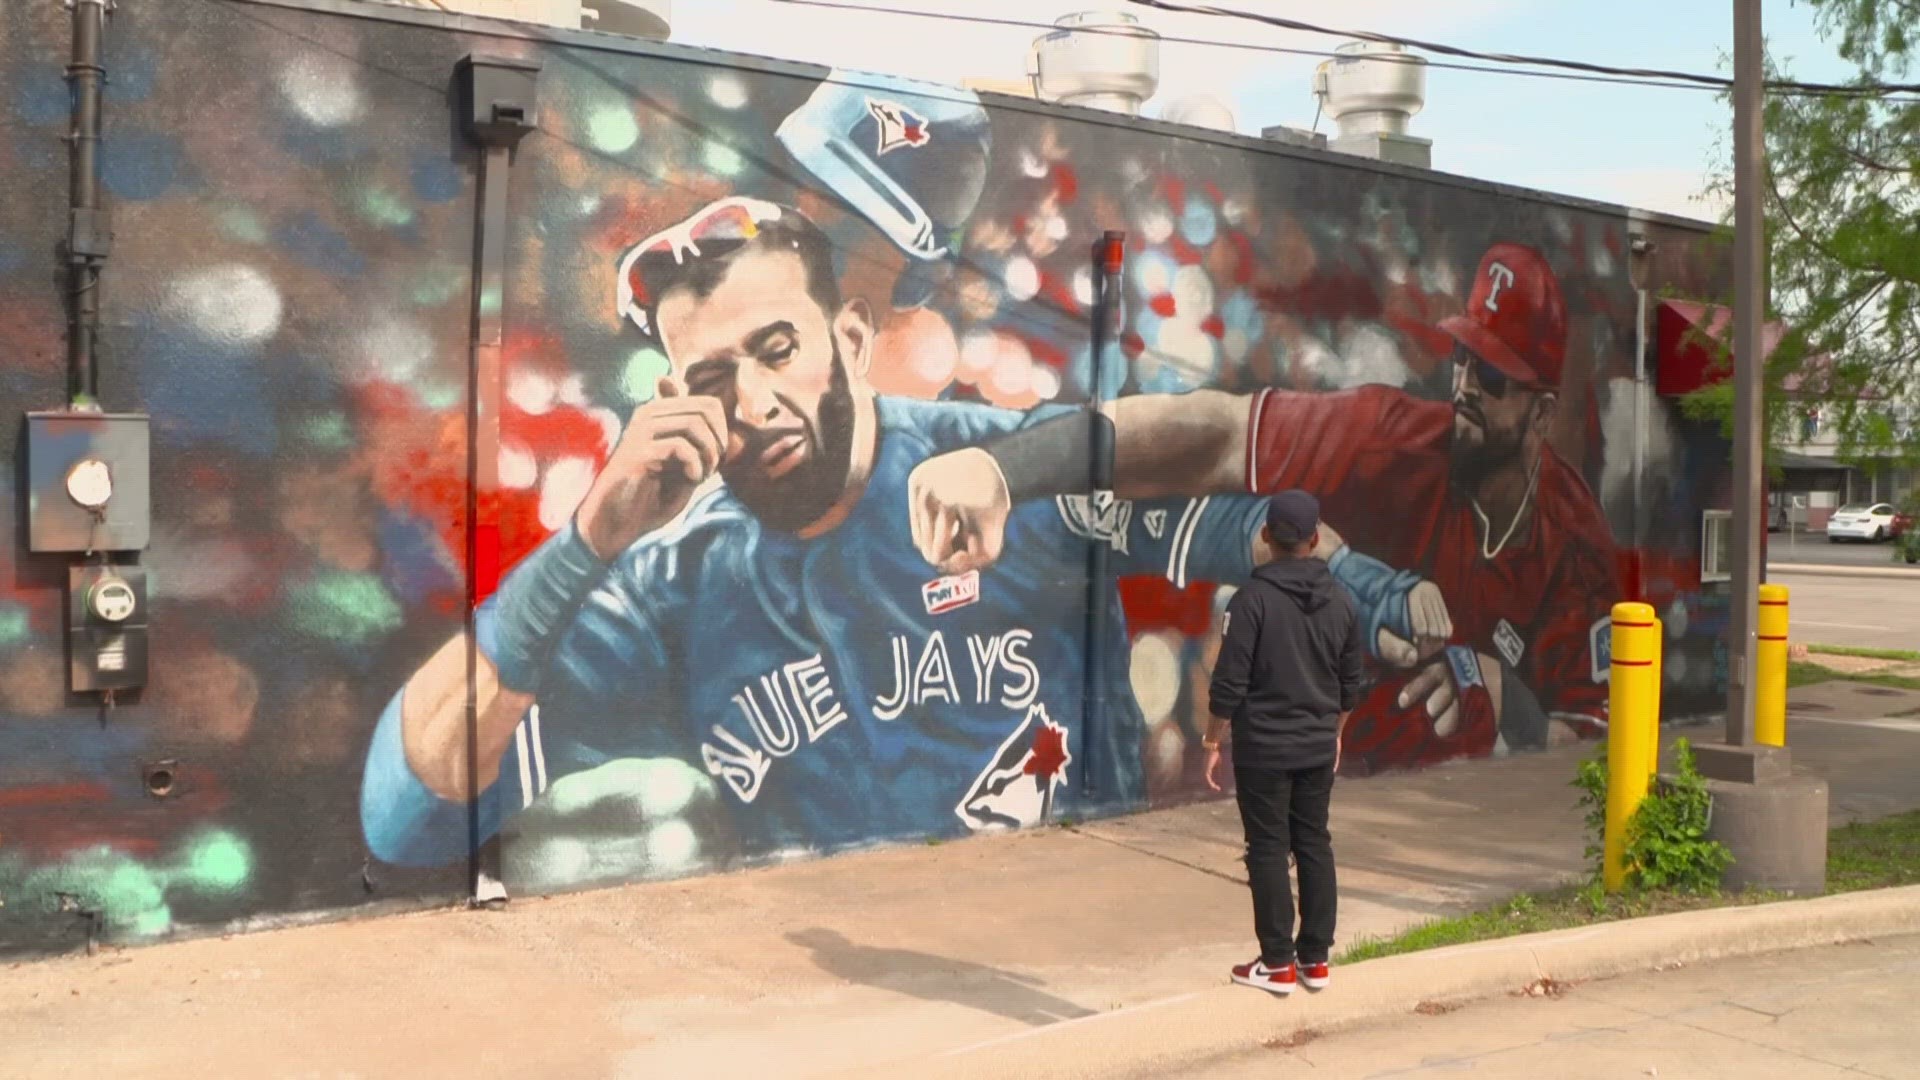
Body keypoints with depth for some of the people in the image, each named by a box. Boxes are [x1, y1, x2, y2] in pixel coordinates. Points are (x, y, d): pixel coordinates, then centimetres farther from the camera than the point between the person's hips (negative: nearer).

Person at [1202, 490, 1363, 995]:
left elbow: (1229, 683, -15)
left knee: (1268, 851, 2)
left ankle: (1278, 964, 8)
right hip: (1317, 748, 5)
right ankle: (1315, 959, 19)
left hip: (1263, 748, -5)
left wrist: (1213, 744, -5)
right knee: (1314, 846, 13)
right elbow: (1352, 680, 11)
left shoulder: (1253, 598, -14)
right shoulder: (1339, 601, 3)